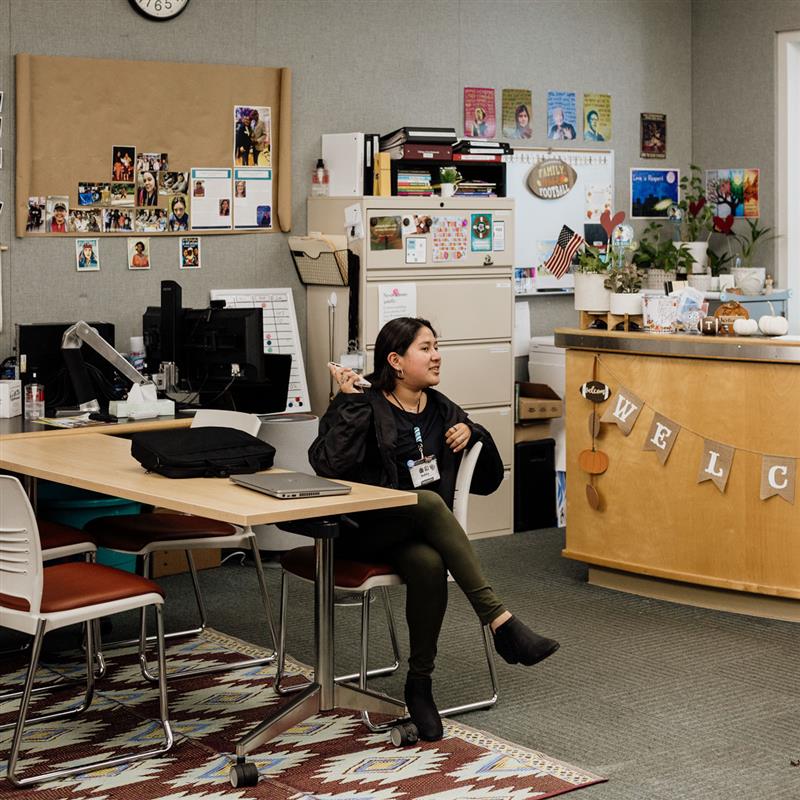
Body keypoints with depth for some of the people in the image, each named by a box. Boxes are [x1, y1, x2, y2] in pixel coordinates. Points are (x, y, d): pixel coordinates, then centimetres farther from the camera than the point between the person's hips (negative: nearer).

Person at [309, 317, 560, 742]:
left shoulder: (441, 410, 12)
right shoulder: (366, 407, -5)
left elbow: (488, 477, 23)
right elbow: (329, 465, -23)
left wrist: (471, 431, 4)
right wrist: (348, 401, -22)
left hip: (418, 534, 4)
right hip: (364, 530, -4)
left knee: (429, 565, -34)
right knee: (429, 501, -35)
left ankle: (420, 684, -19)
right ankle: (499, 620, -38)